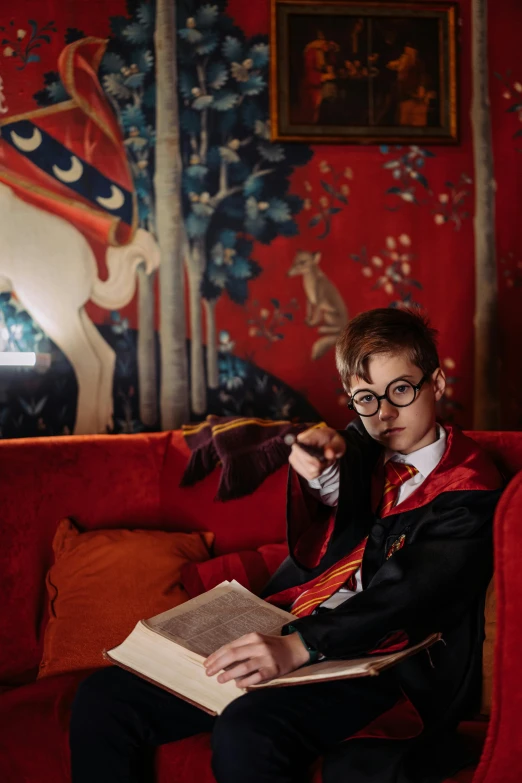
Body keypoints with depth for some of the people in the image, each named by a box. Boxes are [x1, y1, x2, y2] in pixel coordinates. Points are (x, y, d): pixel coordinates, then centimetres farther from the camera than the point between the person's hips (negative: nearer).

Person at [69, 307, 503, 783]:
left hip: (384, 667, -6)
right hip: (285, 638, 6)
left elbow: (407, 593, -18)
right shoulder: (361, 447, 15)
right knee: (104, 699, -8)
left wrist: (301, 646, -32)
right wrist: (319, 470, -23)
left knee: (245, 734, -36)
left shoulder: (468, 489, -2)